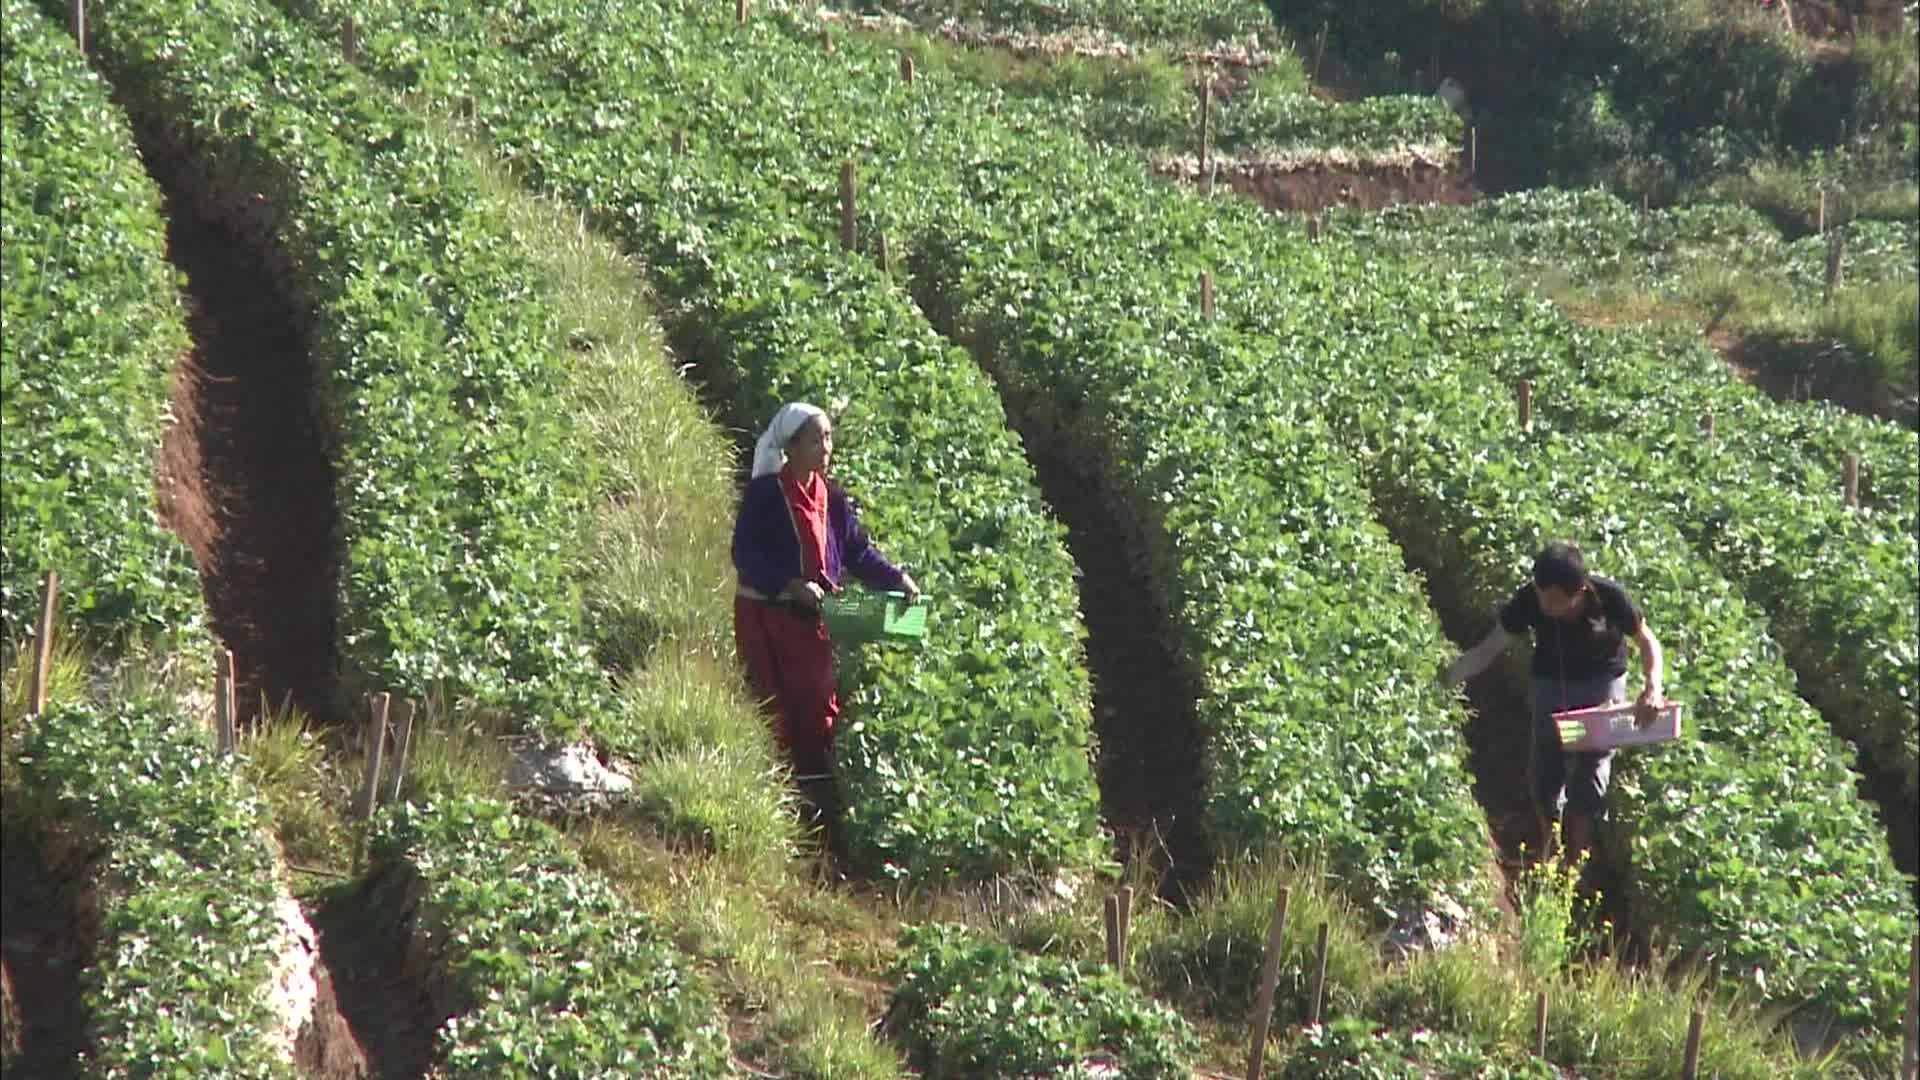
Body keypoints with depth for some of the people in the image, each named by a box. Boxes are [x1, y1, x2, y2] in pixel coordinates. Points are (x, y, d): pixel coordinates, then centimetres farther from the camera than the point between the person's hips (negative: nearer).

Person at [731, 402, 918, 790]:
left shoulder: (831, 497, 9)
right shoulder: (764, 493, -10)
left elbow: (858, 550, 11)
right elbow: (745, 555, -16)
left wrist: (896, 578, -4)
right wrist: (791, 585, -26)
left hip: (812, 618, 6)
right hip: (767, 615, -6)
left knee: (820, 701, 6)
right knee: (777, 705, -5)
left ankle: (818, 779, 13)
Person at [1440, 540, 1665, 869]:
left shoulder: (1609, 597, -29)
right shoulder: (1530, 601, -26)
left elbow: (1647, 642, -12)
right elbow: (1487, 650, -19)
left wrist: (1653, 687, -28)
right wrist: (1445, 679, -31)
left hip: (1602, 684, -2)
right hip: (1551, 683, 2)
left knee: (1589, 773, -8)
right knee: (1544, 771, -1)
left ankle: (1576, 863, 3)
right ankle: (1550, 852, 23)